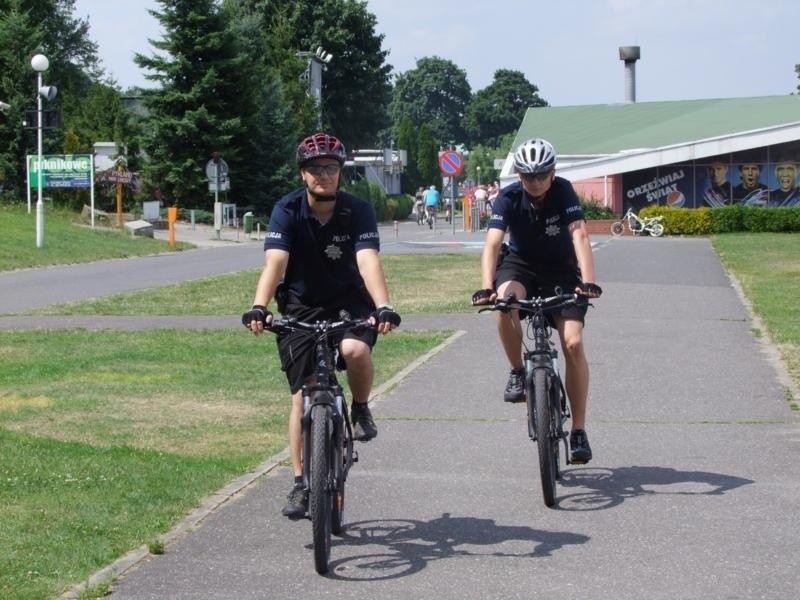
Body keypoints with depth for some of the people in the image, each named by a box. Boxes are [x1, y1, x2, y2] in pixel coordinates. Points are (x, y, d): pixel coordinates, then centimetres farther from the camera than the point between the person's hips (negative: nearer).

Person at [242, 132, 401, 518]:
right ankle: (301, 483, 8)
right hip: (301, 308, 1)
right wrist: (259, 308, -45)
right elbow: (274, 262, -27)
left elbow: (368, 261, -29)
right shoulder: (287, 211, -14)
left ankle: (361, 409, -2)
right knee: (303, 396, -3)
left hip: (350, 303, -1)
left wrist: (383, 307, -46)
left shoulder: (359, 211, -15)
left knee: (355, 350, -33)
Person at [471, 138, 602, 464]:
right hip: (521, 265, 0)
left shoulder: (563, 192, -19)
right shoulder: (509, 197, -18)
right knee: (505, 300, -35)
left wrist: (588, 280, -46)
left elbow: (579, 236, -31)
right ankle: (517, 373, -13)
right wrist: (487, 287, -45)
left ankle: (579, 430, -8)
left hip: (561, 271, 0)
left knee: (573, 343, -16)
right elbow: (492, 244, -29)